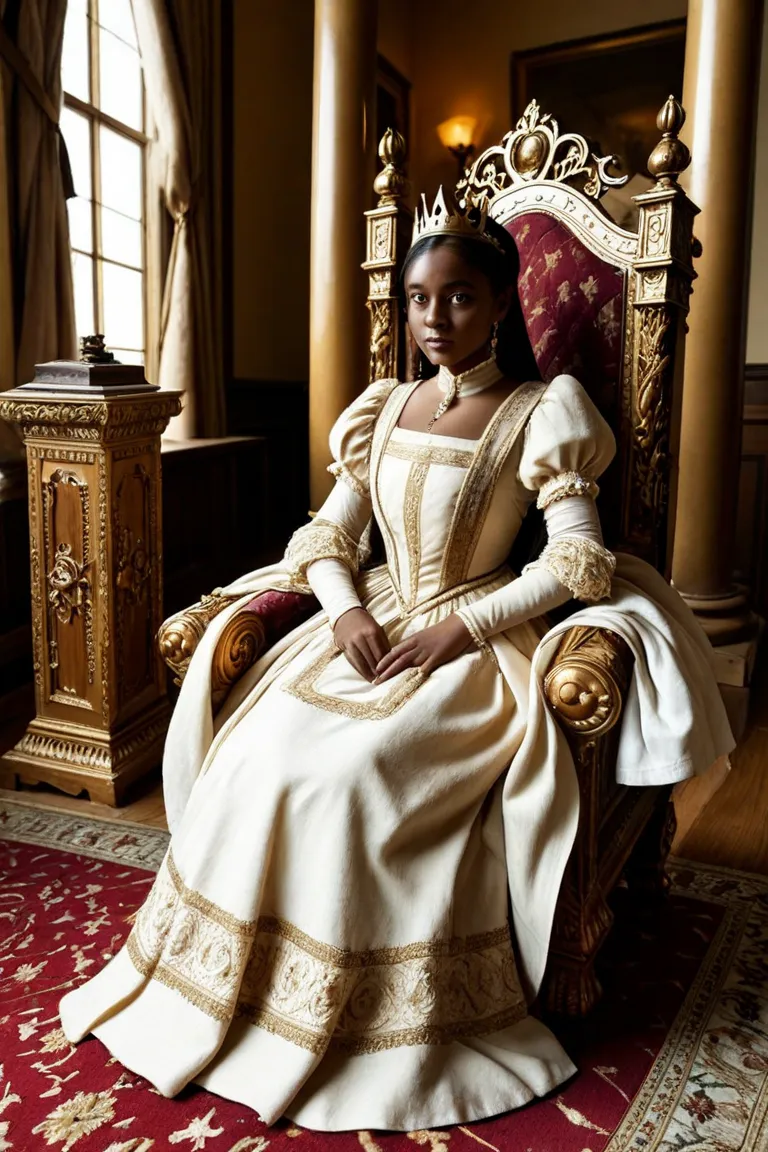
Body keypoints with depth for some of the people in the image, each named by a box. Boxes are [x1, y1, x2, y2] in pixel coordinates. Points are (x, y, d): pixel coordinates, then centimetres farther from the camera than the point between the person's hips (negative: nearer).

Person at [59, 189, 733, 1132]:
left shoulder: (540, 415, -3)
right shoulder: (385, 409, 12)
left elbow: (579, 561, -10)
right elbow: (326, 536, 10)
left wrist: (461, 626, -18)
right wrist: (346, 610, -11)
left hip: (472, 643, -5)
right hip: (369, 623, 5)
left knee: (354, 771, -28)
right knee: (255, 749, -18)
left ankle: (359, 1020, -5)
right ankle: (233, 987, 1)